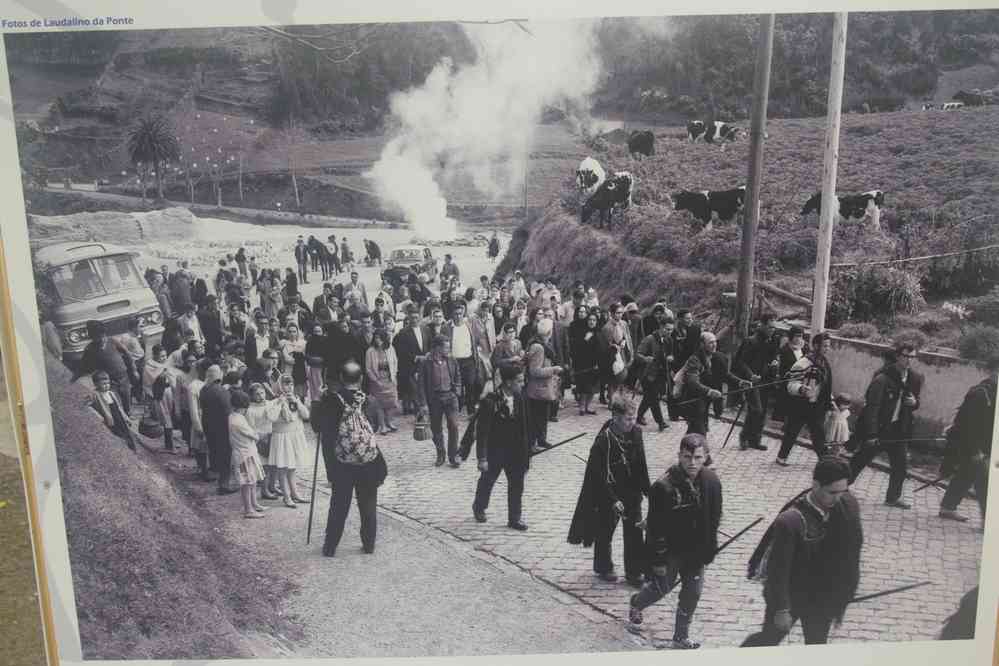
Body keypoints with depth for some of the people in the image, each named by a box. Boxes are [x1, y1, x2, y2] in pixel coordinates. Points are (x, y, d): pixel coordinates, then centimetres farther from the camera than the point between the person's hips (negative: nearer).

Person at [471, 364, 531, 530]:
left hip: (515, 451, 4)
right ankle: (479, 507, 44)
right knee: (487, 481, 18)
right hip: (494, 451, -4)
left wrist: (526, 449, 6)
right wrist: (482, 458, -19)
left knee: (517, 485, 5)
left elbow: (523, 427, 4)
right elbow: (482, 431, -20)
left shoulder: (520, 399, -6)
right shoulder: (490, 401, -23)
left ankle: (514, 519, 19)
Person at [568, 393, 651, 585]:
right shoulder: (603, 441, -25)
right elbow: (599, 476, -21)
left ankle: (634, 572, 23)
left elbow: (641, 465, 7)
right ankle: (603, 567, 36)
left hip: (632, 494, 5)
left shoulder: (636, 433, -7)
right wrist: (613, 500, -23)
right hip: (608, 496, -5)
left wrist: (647, 489, 10)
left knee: (635, 533, 9)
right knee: (605, 532, 15)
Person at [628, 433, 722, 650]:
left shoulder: (711, 482, -12)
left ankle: (681, 638, 34)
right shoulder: (664, 486, -28)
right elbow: (656, 528, -21)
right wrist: (658, 559, -16)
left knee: (693, 593, 13)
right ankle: (636, 604, 48)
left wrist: (709, 550, 6)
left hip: (696, 551, 5)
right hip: (670, 551, -4)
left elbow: (714, 519, 2)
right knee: (663, 587, 15)